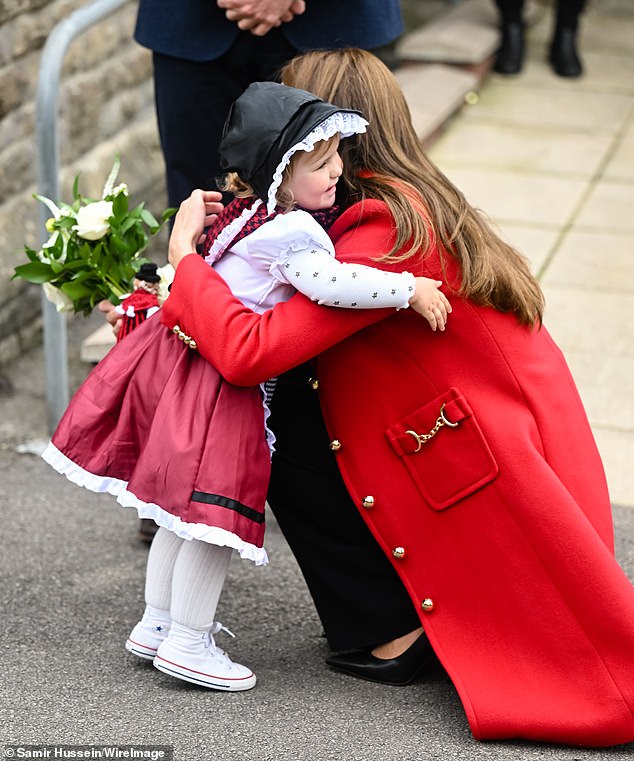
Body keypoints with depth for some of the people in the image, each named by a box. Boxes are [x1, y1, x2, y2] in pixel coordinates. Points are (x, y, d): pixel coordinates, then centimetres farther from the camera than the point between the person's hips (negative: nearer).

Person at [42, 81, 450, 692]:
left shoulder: (246, 212, 9)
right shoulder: (290, 231, -21)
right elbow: (329, 282, -34)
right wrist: (409, 288, -28)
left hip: (187, 347, 10)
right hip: (224, 380, -10)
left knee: (183, 510, 21)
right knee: (216, 510, -1)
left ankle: (157, 622, 33)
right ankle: (186, 643, 8)